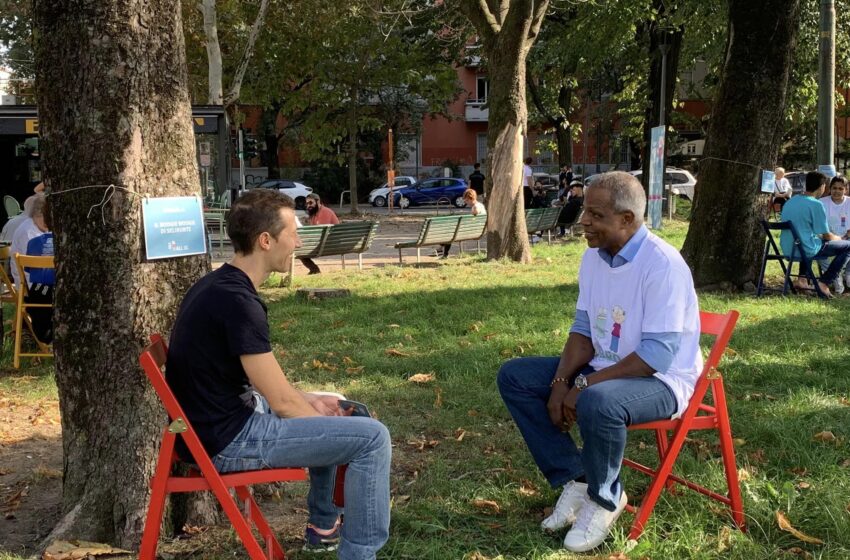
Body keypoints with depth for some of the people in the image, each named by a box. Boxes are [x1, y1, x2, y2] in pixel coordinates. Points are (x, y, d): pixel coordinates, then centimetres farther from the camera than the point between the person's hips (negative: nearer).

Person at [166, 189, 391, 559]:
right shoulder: (237, 301, -24)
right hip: (229, 439, -10)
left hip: (220, 423, 10)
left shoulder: (217, 286, 7)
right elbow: (280, 401, -19)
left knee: (333, 411, 28)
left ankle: (324, 525, 38)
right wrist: (314, 411, -1)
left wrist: (310, 400, 14)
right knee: (372, 437, -12)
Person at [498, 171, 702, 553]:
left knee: (598, 403, -39)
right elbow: (584, 328, 7)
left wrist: (584, 385, -27)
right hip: (603, 369, 8)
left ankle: (604, 498, -8)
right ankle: (574, 479, 0)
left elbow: (657, 354, -27)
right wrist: (562, 381, -10)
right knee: (514, 377, -3)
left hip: (660, 380, -8)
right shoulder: (594, 256, 1)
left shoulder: (663, 264, -24)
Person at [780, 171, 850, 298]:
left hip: (787, 250, 8)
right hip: (807, 251, -8)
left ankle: (802, 279, 26)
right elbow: (827, 235, -9)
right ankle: (824, 282, 0)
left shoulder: (790, 202, 9)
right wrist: (839, 239, 15)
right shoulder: (816, 204, -13)